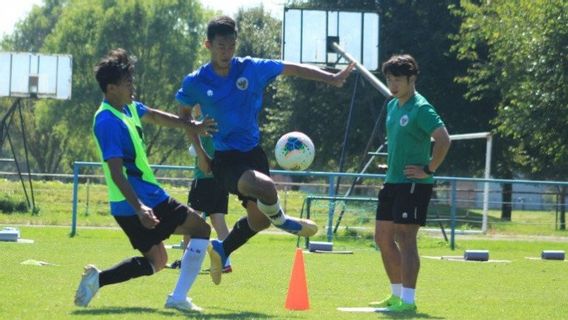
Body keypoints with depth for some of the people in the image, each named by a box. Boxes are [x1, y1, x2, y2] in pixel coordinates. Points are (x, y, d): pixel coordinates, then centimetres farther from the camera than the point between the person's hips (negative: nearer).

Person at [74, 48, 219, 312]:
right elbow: (116, 173, -27)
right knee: (200, 227, 3)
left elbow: (155, 116, 28)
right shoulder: (108, 122, -21)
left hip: (146, 198, 10)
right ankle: (178, 298, -2)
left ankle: (97, 279, 3)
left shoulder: (128, 107, 7)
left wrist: (192, 126, 32)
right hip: (145, 200, -10)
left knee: (156, 261, 19)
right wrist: (139, 208, -35)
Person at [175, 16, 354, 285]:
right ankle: (281, 221, 2)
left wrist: (331, 78, -4)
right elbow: (184, 113, 10)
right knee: (266, 188, -32)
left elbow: (293, 69, 3)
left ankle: (221, 250, 39)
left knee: (259, 220, 12)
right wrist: (199, 149, 3)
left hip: (253, 152, 5)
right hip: (225, 159, -5)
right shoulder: (195, 83, -9)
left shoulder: (251, 69, -5)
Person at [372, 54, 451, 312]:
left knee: (405, 238, -12)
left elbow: (443, 139, -23)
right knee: (383, 237, 11)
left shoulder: (420, 109, -14)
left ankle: (407, 300, -11)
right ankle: (397, 295, 22)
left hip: (413, 183, -9)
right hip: (392, 182, 9)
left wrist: (429, 170, -19)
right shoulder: (392, 106, 13)